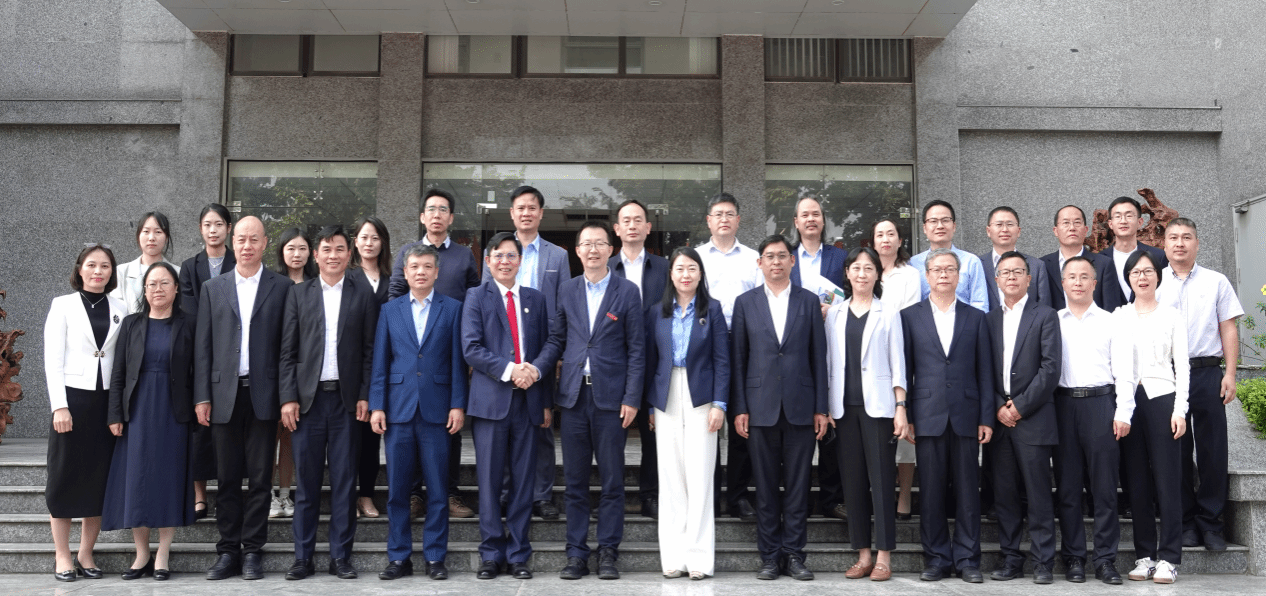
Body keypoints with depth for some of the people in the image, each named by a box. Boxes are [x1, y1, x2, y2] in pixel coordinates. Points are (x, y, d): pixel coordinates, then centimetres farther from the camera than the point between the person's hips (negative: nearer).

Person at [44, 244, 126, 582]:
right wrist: (59, 406, -11)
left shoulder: (121, 310, 8)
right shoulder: (63, 306, 2)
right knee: (65, 476, 3)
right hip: (72, 398, -2)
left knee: (99, 478, 5)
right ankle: (63, 557, 10)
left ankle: (86, 556, 14)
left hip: (108, 401, 3)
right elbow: (52, 360, -3)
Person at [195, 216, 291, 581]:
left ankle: (252, 551, 11)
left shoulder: (282, 288, 5)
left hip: (264, 394, -2)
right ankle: (228, 551, 14)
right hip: (225, 395, 2)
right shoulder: (213, 289, 11)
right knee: (227, 478, 6)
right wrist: (202, 396, 1)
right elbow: (203, 346, 8)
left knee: (260, 478, 3)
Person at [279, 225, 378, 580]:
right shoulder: (299, 294, 8)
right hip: (308, 398, 1)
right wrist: (288, 398, -3)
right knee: (307, 481, 3)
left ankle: (341, 556, 11)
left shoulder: (363, 295, 6)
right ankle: (303, 557, 11)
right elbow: (288, 351, 5)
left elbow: (369, 350, 3)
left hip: (347, 399, 0)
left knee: (344, 481, 4)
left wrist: (364, 396, -4)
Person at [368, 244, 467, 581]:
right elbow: (379, 362, 8)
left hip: (437, 411, -1)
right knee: (397, 489, 5)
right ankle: (399, 557, 15)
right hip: (398, 410, 2)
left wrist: (458, 405, -4)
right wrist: (376, 406, 1)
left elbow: (457, 361, 3)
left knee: (437, 489, 3)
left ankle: (435, 557, 12)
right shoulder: (390, 310, 10)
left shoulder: (452, 309, 5)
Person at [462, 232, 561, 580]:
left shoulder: (536, 299, 16)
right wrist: (509, 370, -15)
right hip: (491, 399, -2)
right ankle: (491, 554, 11)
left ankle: (518, 555, 13)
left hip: (529, 399, 3)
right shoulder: (476, 297, 6)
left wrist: (535, 369, -8)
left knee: (524, 481, 5)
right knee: (490, 481, 1)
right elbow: (471, 348, -4)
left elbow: (550, 344, 11)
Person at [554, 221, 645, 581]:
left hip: (611, 396, -2)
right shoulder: (566, 290, 10)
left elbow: (637, 349, -1)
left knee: (612, 480, 3)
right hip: (574, 396, 3)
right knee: (574, 481, 7)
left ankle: (608, 554, 12)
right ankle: (576, 554, 15)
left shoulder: (627, 291, 1)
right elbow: (557, 340, 13)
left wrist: (632, 398, -7)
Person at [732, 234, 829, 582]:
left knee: (798, 484, 4)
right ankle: (770, 556, 13)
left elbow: (818, 357, 6)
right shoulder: (745, 302, 7)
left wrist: (821, 408, 1)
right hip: (761, 406, 0)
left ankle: (794, 554, 13)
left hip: (800, 406, 0)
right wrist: (740, 408, -1)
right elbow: (738, 359, 5)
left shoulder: (809, 301, 7)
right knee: (765, 486, 4)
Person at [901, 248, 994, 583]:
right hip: (928, 416, -1)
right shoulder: (910, 316, 7)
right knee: (931, 491, 2)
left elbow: (984, 371, 7)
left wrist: (986, 418, 1)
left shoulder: (975, 318, 10)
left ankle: (967, 559, 13)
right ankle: (936, 559, 12)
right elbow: (905, 370, 5)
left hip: (966, 416, 1)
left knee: (967, 491, 3)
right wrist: (906, 416, -1)